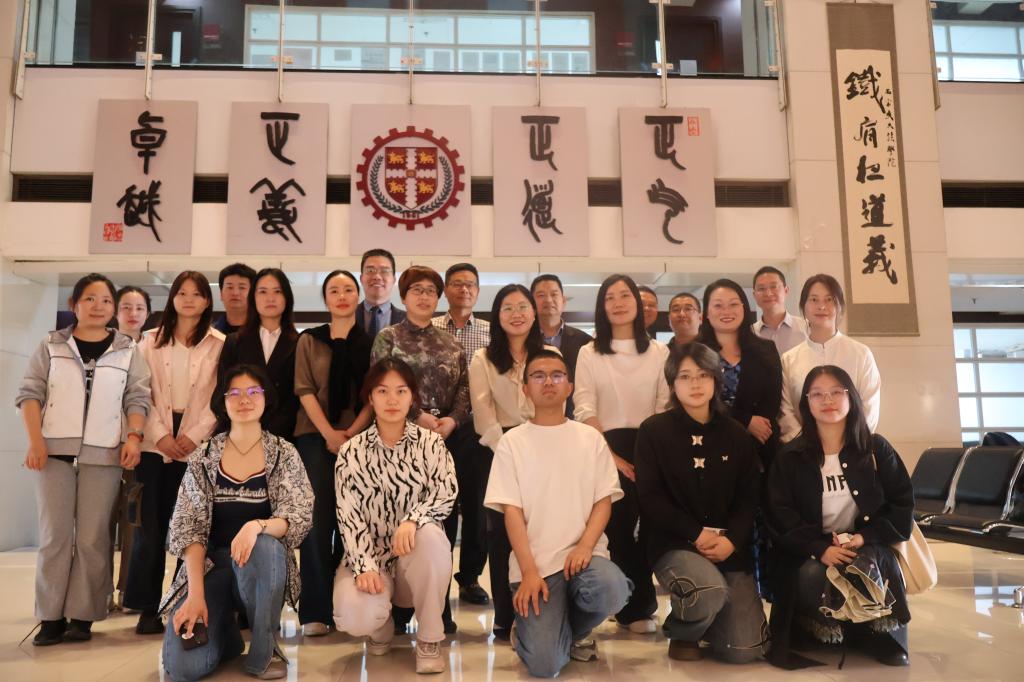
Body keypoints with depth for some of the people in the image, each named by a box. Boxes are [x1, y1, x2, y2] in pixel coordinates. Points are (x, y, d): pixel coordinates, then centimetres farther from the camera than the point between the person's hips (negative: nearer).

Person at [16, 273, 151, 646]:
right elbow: (30, 393, 4)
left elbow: (137, 397, 6)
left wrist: (134, 436, -9)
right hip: (55, 451, 0)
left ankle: (83, 615, 8)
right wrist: (35, 441, -6)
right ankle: (51, 617, 9)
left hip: (103, 454, 0)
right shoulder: (52, 345, 8)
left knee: (93, 538, 1)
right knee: (54, 535, 3)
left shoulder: (127, 350, 8)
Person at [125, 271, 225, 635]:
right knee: (150, 524, -1)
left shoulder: (218, 344, 5)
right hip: (155, 442, 2)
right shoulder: (151, 340, 11)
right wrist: (160, 434, -8)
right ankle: (147, 607, 7)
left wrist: (194, 435, -11)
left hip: (197, 444, -1)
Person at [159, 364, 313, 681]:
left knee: (263, 546, -38)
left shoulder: (284, 454, 1)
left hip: (265, 567, 0)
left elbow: (299, 518, -9)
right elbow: (189, 528, -3)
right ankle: (226, 634, 15)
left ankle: (263, 649, -12)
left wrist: (257, 526, -31)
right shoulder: (204, 457, 3)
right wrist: (196, 593, -16)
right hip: (211, 566, 1)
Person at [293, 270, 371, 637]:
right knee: (318, 518, -4)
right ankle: (315, 610, 1)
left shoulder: (370, 341, 9)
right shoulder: (309, 340, 9)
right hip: (316, 437, 0)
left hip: (358, 438, 1)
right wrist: (329, 433, -11)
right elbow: (304, 390, 0)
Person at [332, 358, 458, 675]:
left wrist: (412, 519, -34)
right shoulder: (351, 453, -2)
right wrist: (365, 566, -22)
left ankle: (430, 638, -13)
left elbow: (447, 490, -15)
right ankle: (382, 626, 13)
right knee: (355, 618, -30)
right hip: (369, 555, 0)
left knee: (430, 535, -36)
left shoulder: (430, 442, 0)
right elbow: (348, 516, -8)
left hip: (417, 554, 1)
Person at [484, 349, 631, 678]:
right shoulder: (512, 442, 3)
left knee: (612, 590, -32)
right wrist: (529, 571, -13)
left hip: (583, 553, 2)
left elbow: (604, 501, 3)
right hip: (534, 562, -2)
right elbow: (511, 511, -3)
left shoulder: (591, 438, 8)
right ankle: (529, 626, 19)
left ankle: (576, 629, 4)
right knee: (544, 663, -19)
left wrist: (585, 547, -15)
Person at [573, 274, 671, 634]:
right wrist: (610, 455, -12)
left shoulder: (659, 352, 9)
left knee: (646, 526, 0)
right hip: (606, 449, -1)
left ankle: (635, 606, 17)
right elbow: (584, 409, -2)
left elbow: (666, 406, 4)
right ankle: (637, 607, 13)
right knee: (616, 526, -2)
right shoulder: (589, 353, 5)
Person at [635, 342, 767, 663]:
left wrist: (730, 540, -13)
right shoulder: (654, 430, -2)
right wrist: (697, 534, -15)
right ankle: (683, 632, 1)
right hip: (674, 544, -3)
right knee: (712, 590, -36)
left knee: (744, 650, -7)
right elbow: (650, 498, -7)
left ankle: (701, 618, 29)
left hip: (730, 547, 4)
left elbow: (750, 497, 5)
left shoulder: (736, 434, 9)